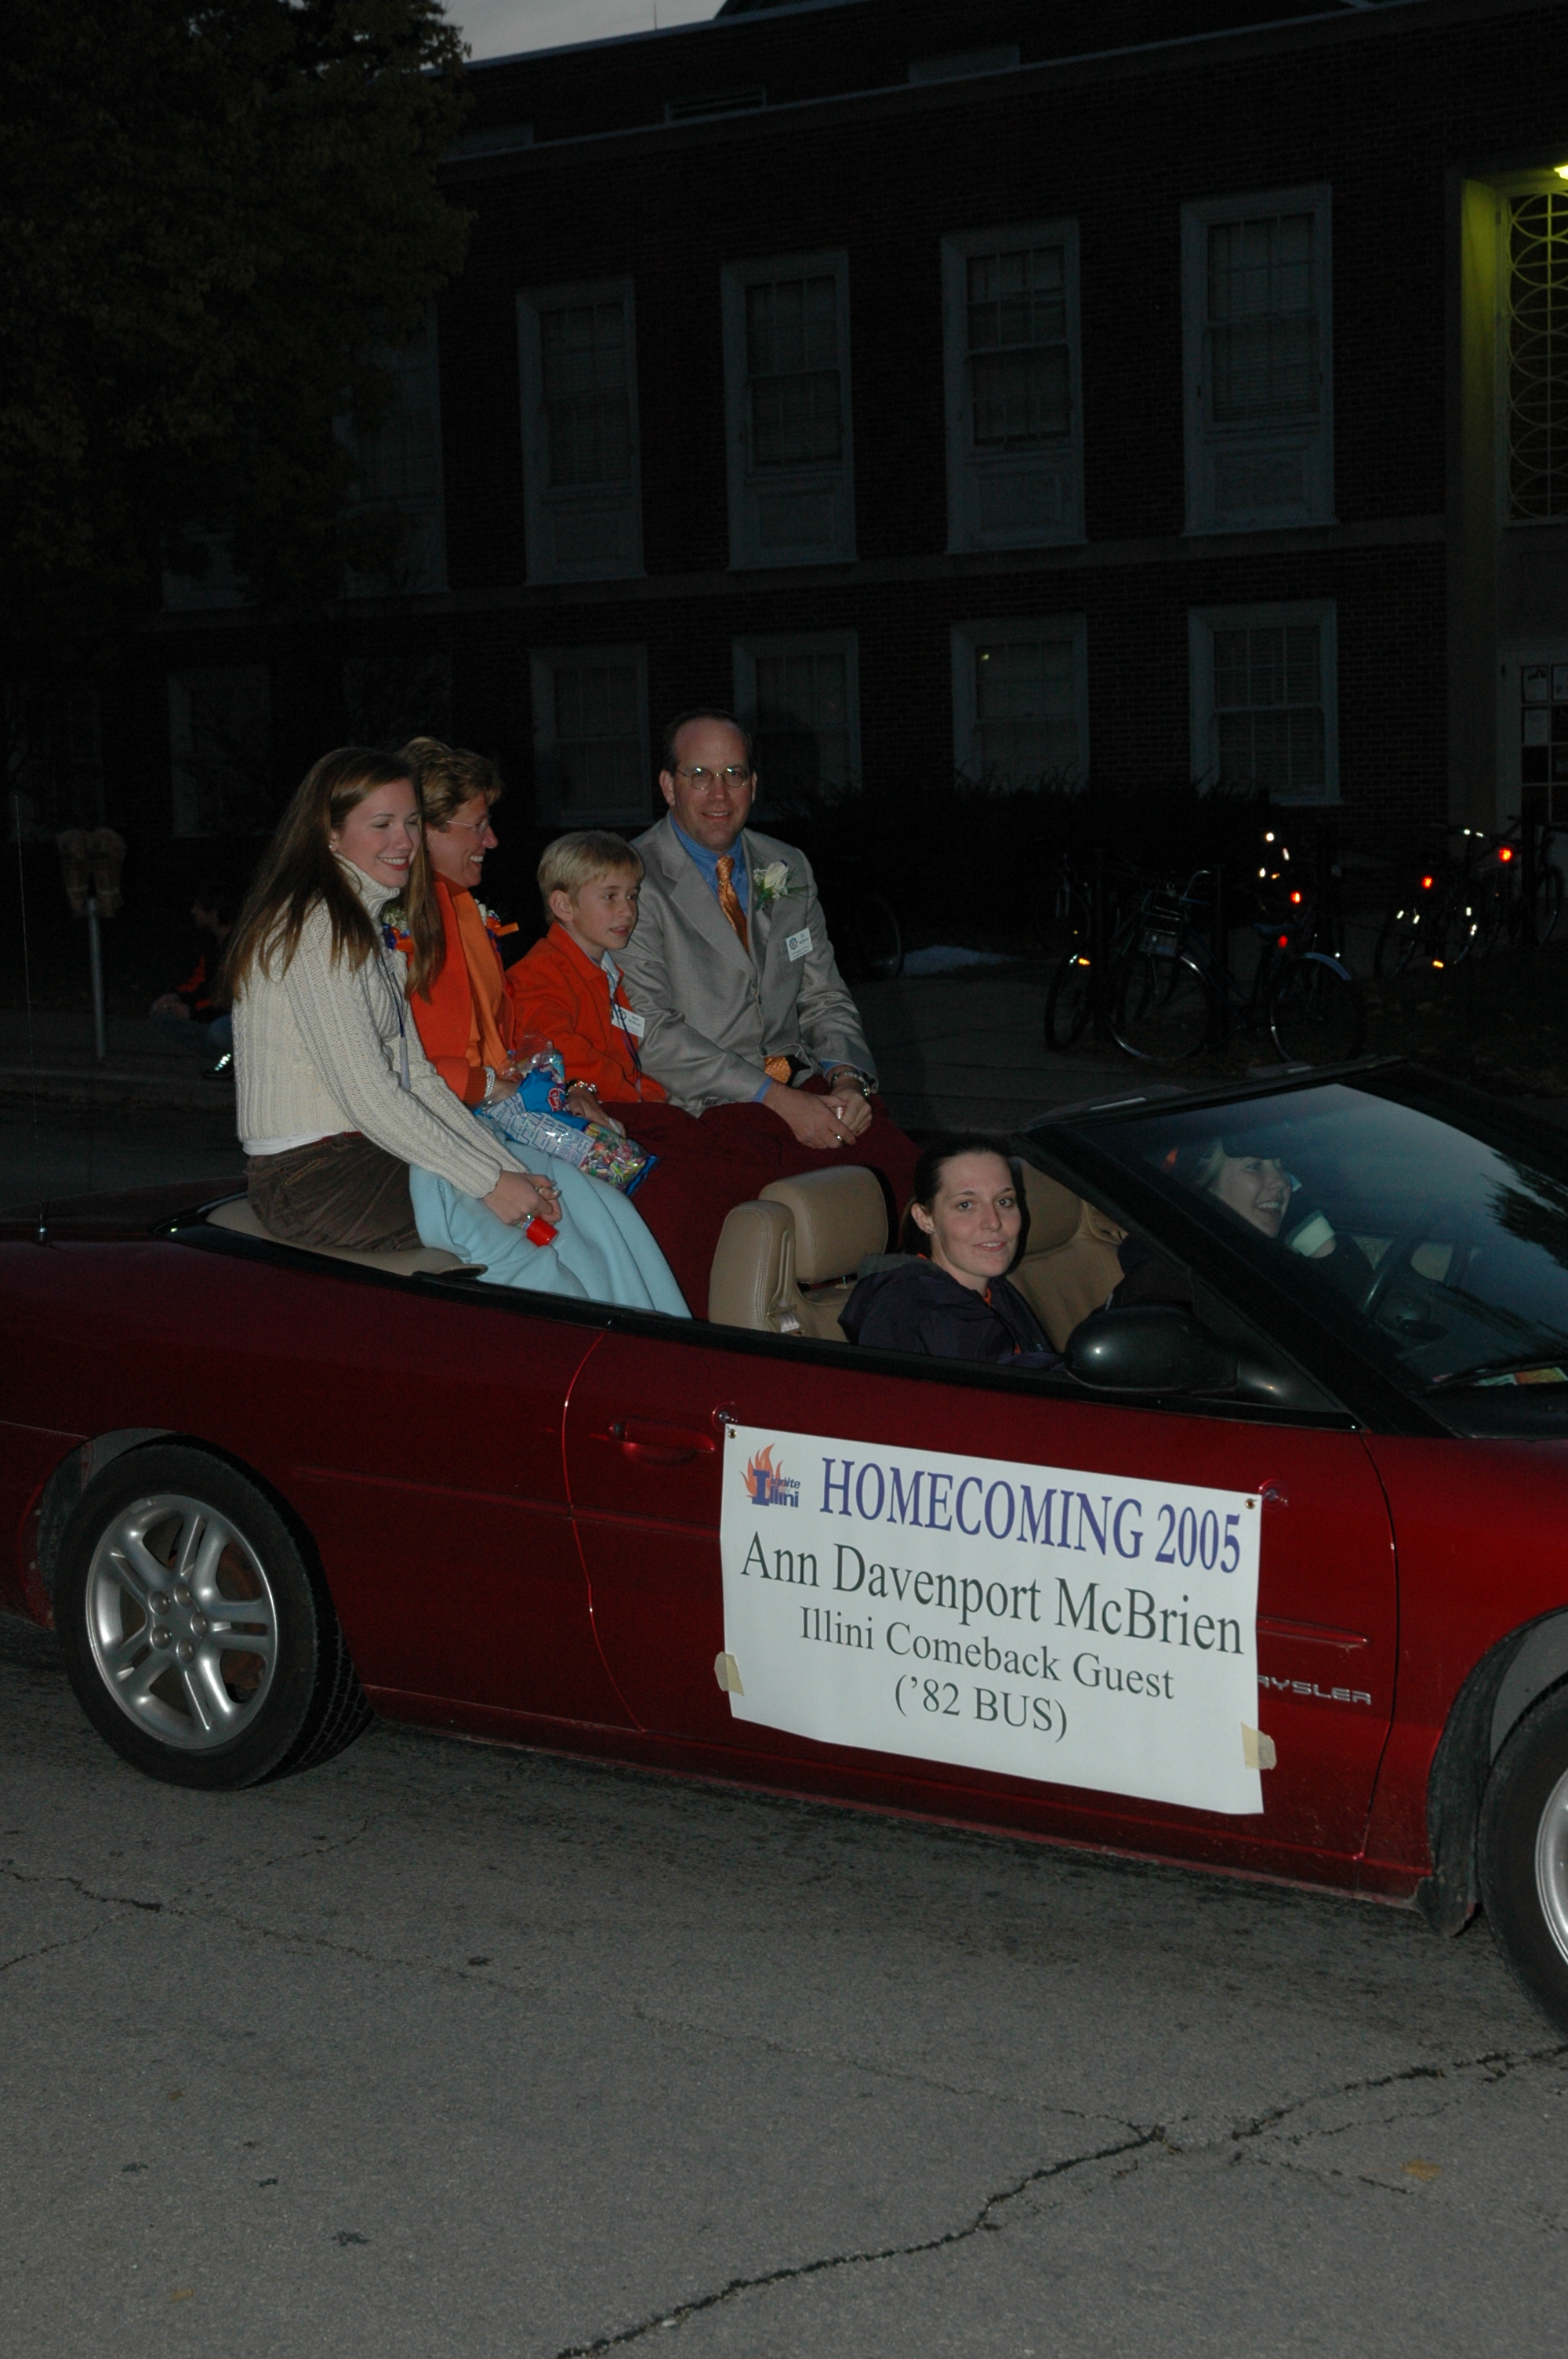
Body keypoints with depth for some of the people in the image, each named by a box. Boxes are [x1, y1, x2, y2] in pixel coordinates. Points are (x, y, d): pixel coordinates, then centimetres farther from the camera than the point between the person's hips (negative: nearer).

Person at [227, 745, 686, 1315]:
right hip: (312, 1179, -8)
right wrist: (490, 1181, -16)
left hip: (374, 1151, 8)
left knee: (569, 1188, -8)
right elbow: (368, 1096, -19)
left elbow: (417, 1077, 12)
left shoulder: (378, 924, 18)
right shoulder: (311, 925, -13)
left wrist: (509, 1168, -1)